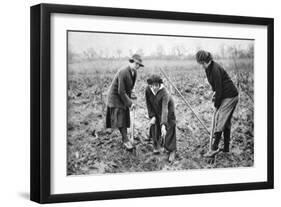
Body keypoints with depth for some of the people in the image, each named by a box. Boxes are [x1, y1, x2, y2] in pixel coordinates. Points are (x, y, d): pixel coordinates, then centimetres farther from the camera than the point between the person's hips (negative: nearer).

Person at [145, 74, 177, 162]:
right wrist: (152, 116, -14)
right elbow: (148, 103, -7)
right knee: (154, 127, 10)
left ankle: (172, 151, 4)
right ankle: (156, 146, 34)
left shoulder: (164, 93, -39)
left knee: (169, 131, -8)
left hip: (168, 112, -5)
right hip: (155, 111, 5)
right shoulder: (148, 90, -23)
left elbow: (165, 110, -48)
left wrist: (163, 125, -56)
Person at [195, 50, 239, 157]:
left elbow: (219, 88, -20)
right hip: (230, 96, 10)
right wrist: (215, 93, 4)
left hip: (229, 97, -10)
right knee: (226, 122, 14)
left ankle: (214, 148, -13)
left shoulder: (215, 69, -22)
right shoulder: (208, 68, 7)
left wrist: (217, 105, -14)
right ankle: (226, 148, 21)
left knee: (219, 121, -12)